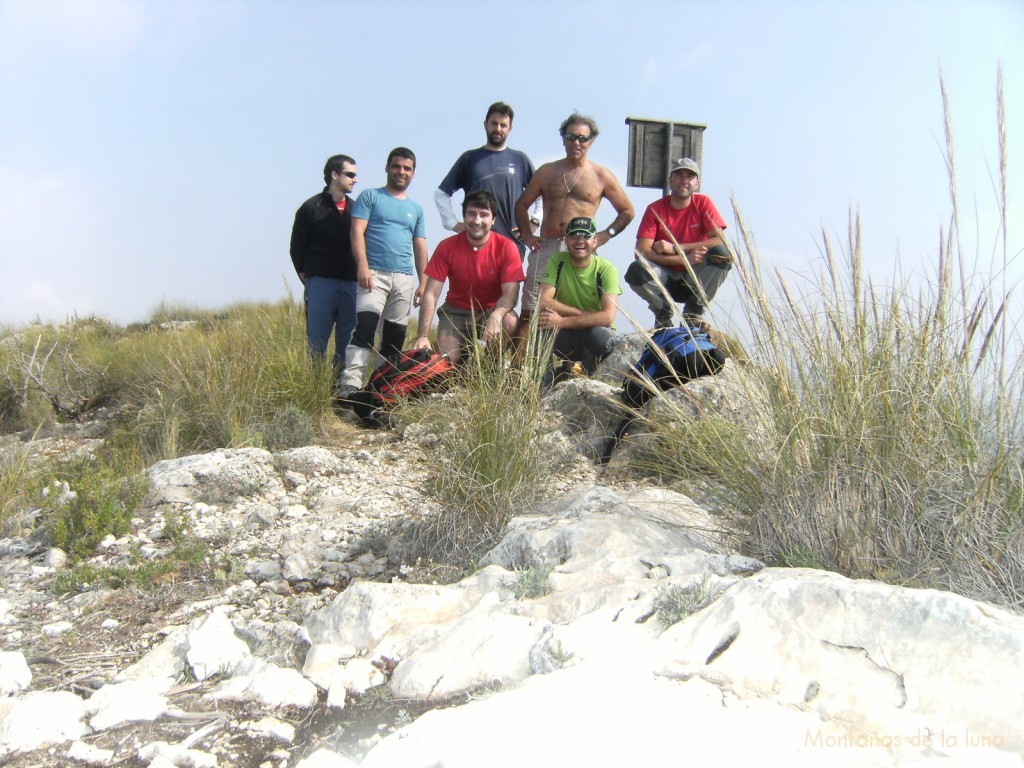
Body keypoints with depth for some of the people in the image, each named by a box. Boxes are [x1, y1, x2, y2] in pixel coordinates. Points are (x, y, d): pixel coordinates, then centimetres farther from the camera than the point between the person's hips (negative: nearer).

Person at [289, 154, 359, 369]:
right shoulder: (312, 207, 5)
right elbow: (297, 247, 7)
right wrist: (306, 276, 2)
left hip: (351, 284, 4)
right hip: (320, 284, -3)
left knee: (348, 341, 0)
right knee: (317, 342, -4)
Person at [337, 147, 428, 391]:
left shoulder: (416, 209, 23)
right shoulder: (370, 196, 10)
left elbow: (420, 247, 20)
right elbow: (357, 232, -1)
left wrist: (422, 282, 10)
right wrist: (362, 266, -15)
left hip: (404, 278, 5)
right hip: (374, 273, -5)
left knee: (396, 334, 2)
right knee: (365, 325, -21)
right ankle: (350, 382, -27)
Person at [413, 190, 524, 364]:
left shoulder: (506, 247, -13)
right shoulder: (447, 247, -10)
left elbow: (511, 292, -19)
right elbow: (430, 294, -13)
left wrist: (496, 316, -43)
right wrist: (423, 336, -26)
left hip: (492, 310, 0)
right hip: (456, 312, 1)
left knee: (509, 322, -33)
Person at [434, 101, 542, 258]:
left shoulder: (520, 159, 12)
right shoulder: (470, 158, 12)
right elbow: (441, 193, 13)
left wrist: (534, 221, 4)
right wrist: (452, 222, 4)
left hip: (512, 243, 1)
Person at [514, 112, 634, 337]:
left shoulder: (602, 176, 10)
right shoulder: (546, 171, 15)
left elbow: (627, 211, 15)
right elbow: (522, 205, 20)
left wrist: (606, 234, 1)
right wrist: (526, 235, 5)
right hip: (545, 248, 1)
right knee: (528, 312, -4)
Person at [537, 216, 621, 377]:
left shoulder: (606, 269, -14)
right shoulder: (557, 261, -8)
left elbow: (608, 317, -25)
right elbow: (543, 302, -18)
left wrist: (562, 321, -31)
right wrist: (584, 315, -23)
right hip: (565, 336, 1)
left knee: (600, 334, -36)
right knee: (542, 323, -30)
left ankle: (585, 376, -3)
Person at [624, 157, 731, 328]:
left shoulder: (703, 203, -4)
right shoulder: (655, 209, -7)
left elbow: (720, 240, -16)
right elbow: (641, 251, -18)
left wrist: (676, 248, -22)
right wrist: (684, 258, -28)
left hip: (696, 279, 1)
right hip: (666, 280, -1)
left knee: (722, 254, -26)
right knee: (636, 271, -31)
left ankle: (693, 312, -9)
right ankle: (662, 312, -1)